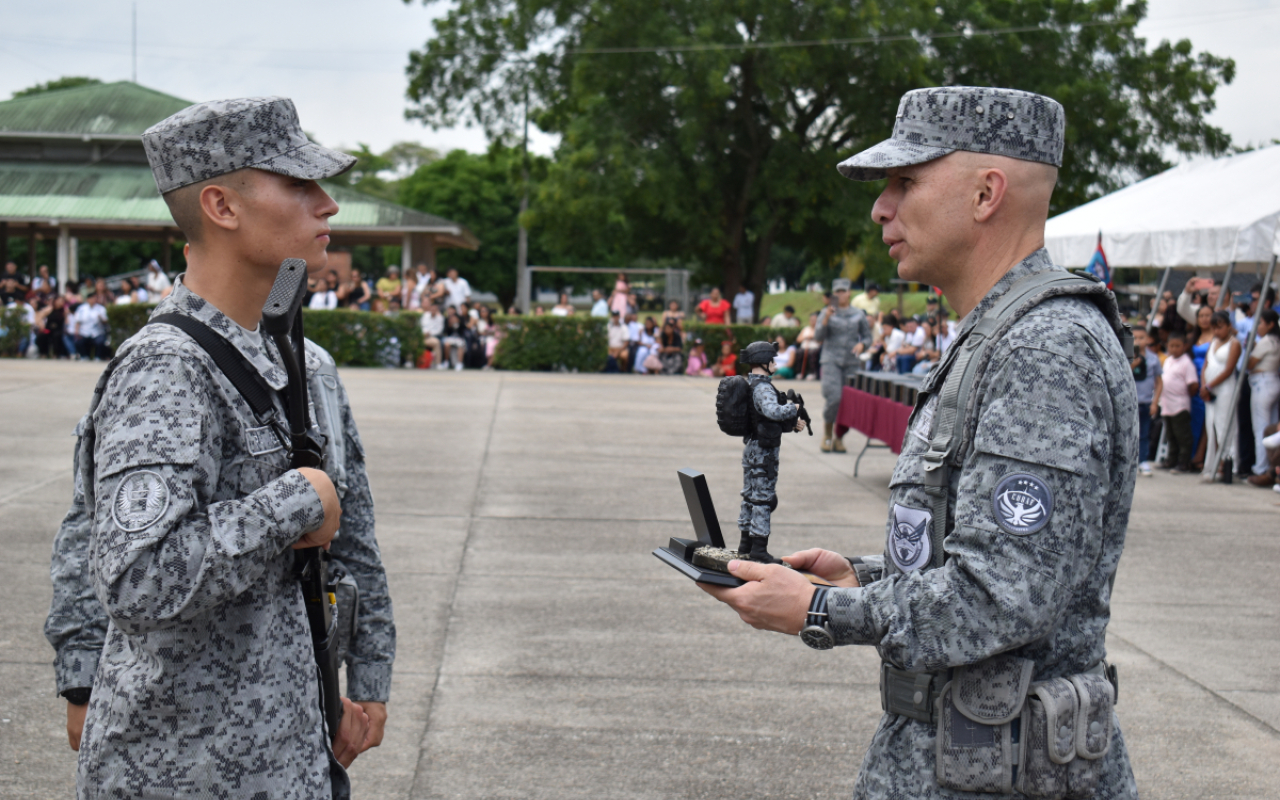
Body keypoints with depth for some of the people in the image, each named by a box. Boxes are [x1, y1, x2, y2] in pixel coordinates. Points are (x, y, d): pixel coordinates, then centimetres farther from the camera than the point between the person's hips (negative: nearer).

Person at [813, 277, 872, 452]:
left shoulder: (859, 314, 10)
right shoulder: (827, 312, 6)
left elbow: (868, 337, 15)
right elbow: (818, 337, 0)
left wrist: (861, 345, -7)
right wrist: (826, 319, -14)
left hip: (852, 362, 2)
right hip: (831, 360, -2)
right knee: (833, 398, -17)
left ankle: (839, 438, 12)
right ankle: (827, 434, 1)